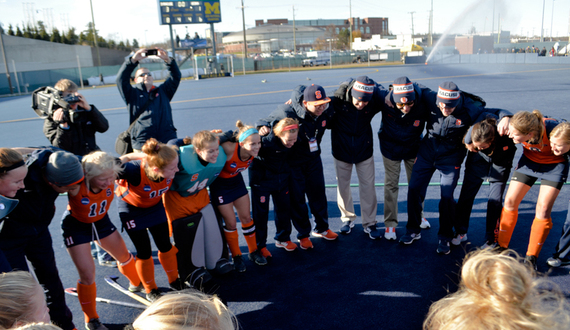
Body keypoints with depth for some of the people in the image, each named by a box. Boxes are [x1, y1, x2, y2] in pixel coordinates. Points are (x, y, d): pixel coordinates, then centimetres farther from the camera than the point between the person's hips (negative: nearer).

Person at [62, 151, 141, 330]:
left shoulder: (110, 180, -27)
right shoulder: (77, 187, -38)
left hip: (100, 221, 5)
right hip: (76, 226, -4)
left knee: (124, 256, 18)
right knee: (87, 274, -6)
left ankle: (137, 284, 49)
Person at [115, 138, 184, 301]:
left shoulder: (171, 171, -31)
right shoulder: (135, 171, -44)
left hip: (155, 206, 4)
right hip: (132, 208, -3)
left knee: (165, 245, 11)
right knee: (144, 251, 3)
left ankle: (174, 281, 36)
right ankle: (150, 290, 28)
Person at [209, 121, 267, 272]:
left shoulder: (253, 153, -22)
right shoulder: (229, 149, -38)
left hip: (237, 181, 5)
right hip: (220, 184, -5)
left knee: (246, 217, 13)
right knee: (231, 222, 4)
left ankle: (253, 251, 32)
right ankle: (236, 257, 25)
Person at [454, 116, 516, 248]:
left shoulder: (505, 135, -37)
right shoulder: (471, 133, -32)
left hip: (499, 166, -2)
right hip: (477, 163, 2)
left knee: (495, 201, -3)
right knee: (465, 196, 3)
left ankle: (491, 239, 14)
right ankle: (461, 232, 20)